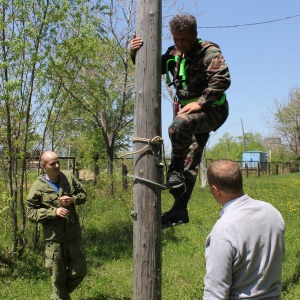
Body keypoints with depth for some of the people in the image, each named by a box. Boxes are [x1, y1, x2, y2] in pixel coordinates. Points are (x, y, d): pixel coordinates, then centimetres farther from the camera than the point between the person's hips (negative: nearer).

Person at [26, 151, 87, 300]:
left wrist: (72, 199, -9)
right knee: (58, 275, 10)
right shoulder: (38, 187, -10)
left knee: (80, 271, 12)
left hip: (74, 235, 4)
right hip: (54, 238, -3)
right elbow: (31, 213, -8)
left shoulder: (68, 177, 0)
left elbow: (83, 194, 13)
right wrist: (54, 212, -19)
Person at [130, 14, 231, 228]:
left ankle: (175, 170, -16)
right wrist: (135, 54, -3)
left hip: (212, 110, -7)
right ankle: (180, 210, 13)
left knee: (179, 125, -37)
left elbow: (222, 79, -23)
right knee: (189, 162, 8)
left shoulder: (209, 52, -10)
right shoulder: (174, 54, 11)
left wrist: (200, 103, -27)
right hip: (190, 111, 8)